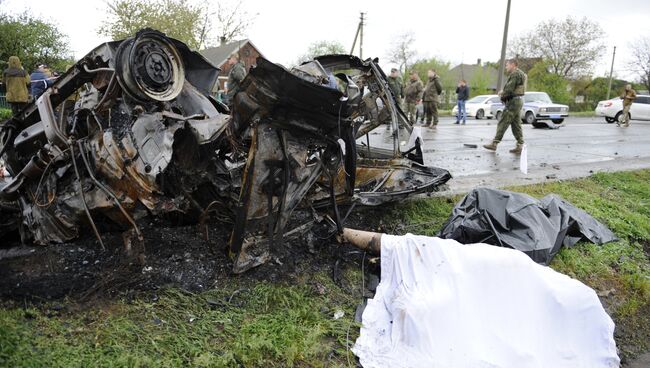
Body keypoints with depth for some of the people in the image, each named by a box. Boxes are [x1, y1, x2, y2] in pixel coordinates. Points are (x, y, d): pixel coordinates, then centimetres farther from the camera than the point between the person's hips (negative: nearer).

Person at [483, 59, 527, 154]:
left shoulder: (515, 74, -13)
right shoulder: (519, 74, 20)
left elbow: (509, 88, -20)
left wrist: (502, 93, -1)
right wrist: (504, 92, 4)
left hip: (513, 101, -10)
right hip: (518, 101, 10)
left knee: (503, 123, -8)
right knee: (516, 124, 8)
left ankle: (494, 143, -6)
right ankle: (520, 146, 7)